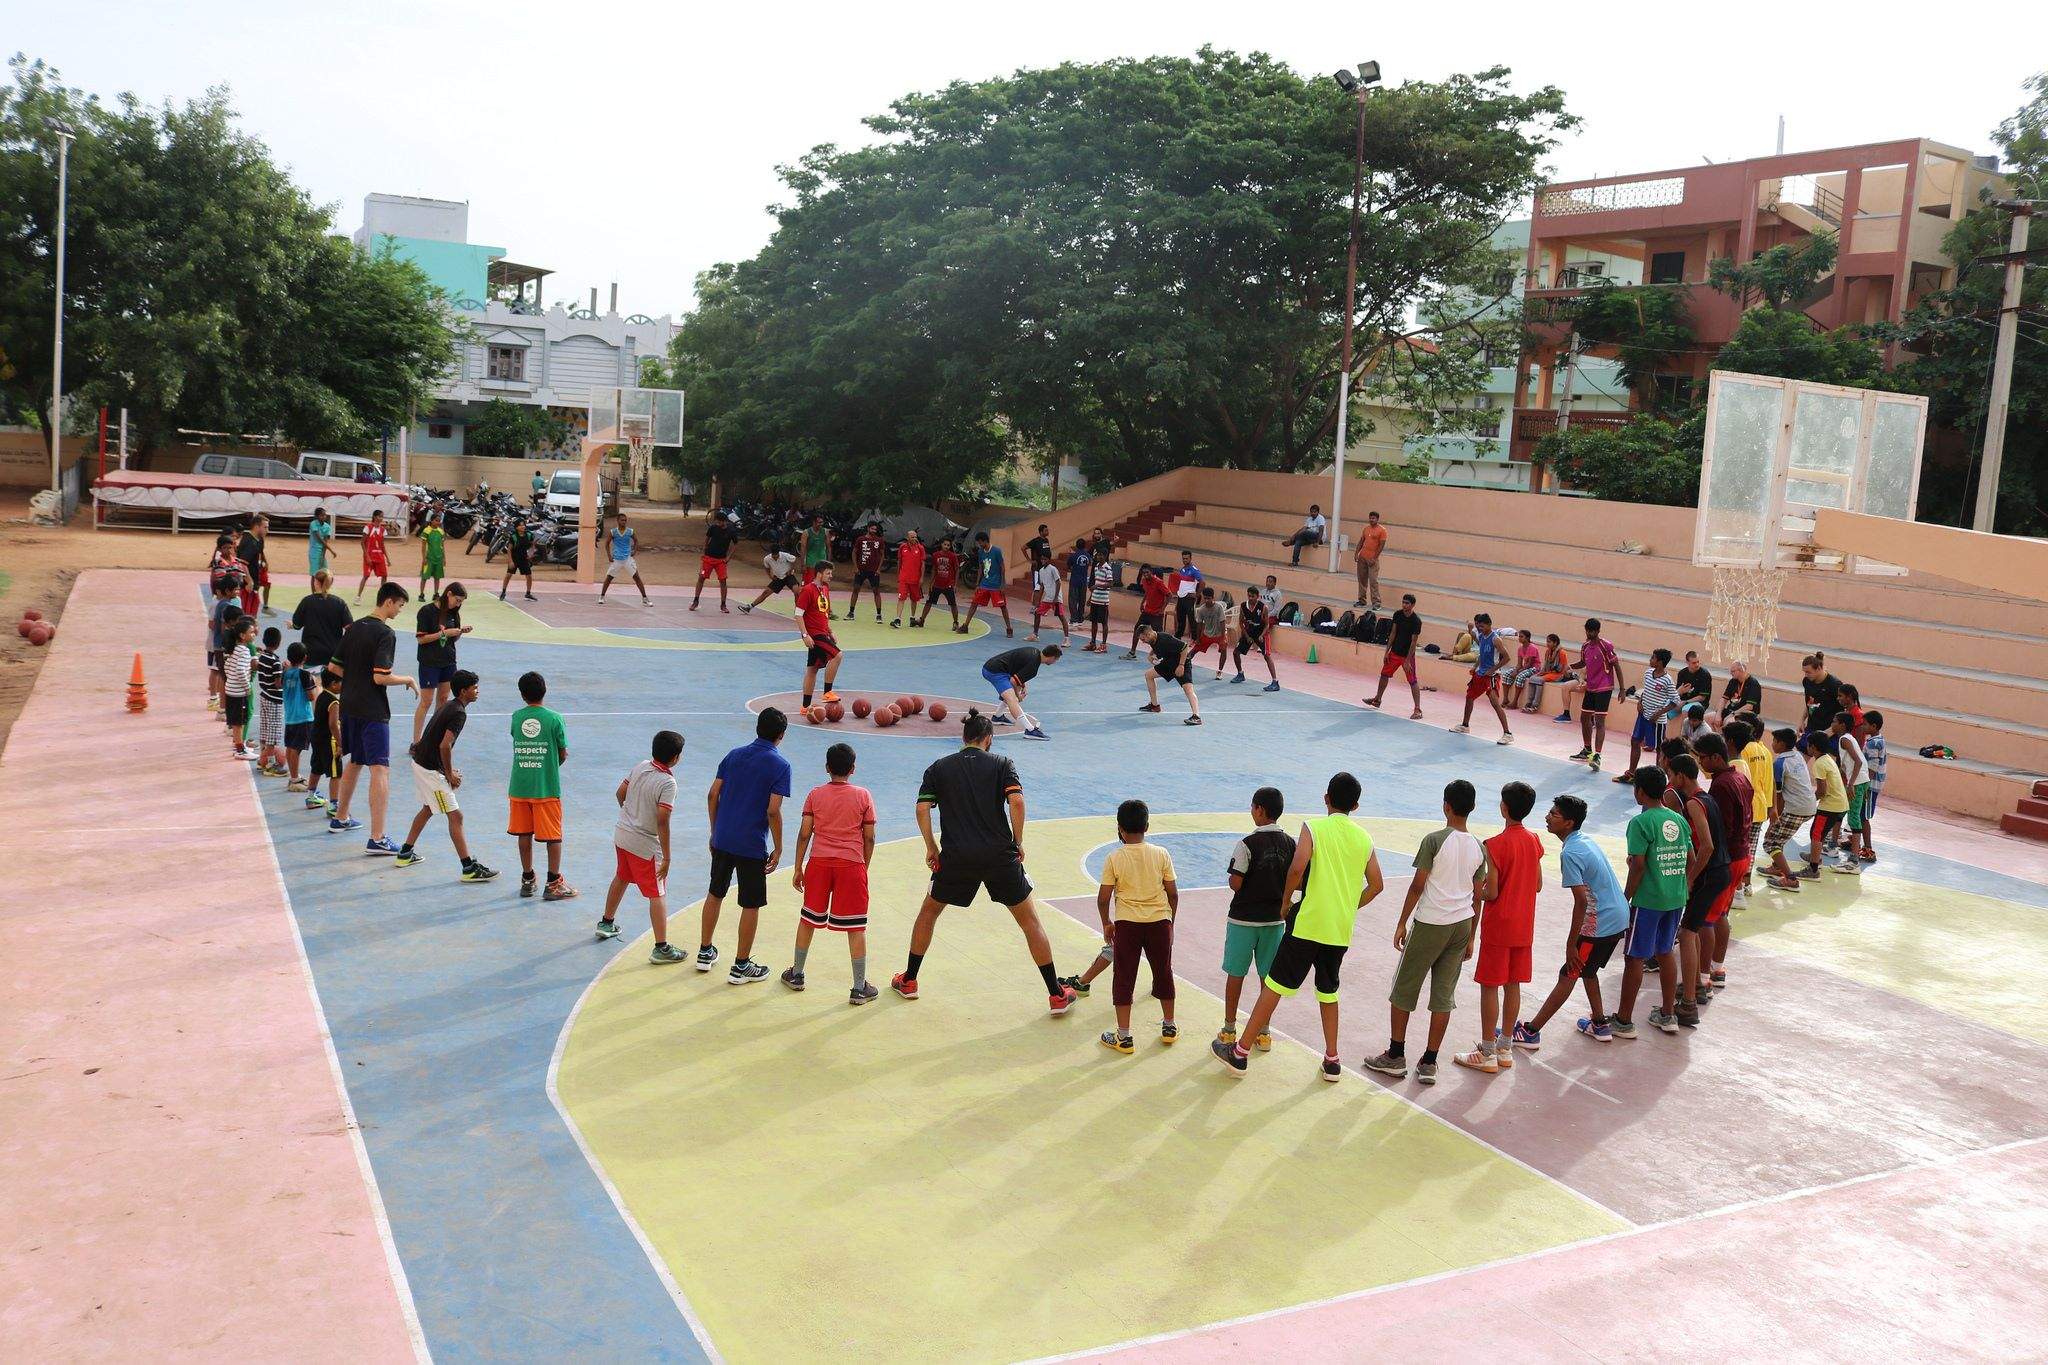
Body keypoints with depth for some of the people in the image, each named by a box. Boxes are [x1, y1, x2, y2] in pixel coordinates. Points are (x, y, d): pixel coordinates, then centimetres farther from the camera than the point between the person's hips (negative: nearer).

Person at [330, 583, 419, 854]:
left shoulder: (354, 627, 9)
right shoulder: (385, 634, -15)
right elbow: (381, 677, -22)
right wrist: (408, 680, -7)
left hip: (349, 706, 9)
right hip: (373, 711, -9)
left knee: (355, 763, 26)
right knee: (380, 770, -9)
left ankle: (340, 819, 41)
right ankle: (377, 839, -15)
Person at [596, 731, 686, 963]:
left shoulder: (640, 766, -2)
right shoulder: (668, 783, -23)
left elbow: (620, 794, 10)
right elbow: (662, 822, -24)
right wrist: (666, 858, -19)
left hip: (621, 833, 8)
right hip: (644, 844, -8)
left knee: (620, 879, 29)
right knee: (658, 894, -2)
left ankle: (606, 923, 47)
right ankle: (661, 948, -2)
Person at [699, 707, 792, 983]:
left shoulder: (735, 755, 5)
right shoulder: (780, 765, -11)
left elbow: (713, 795, 5)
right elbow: (773, 811, -16)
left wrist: (715, 831, 16)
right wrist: (778, 849, -8)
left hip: (722, 839, 5)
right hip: (752, 846, -5)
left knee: (715, 894, 21)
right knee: (751, 905, 6)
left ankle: (705, 952, 31)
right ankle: (741, 966, 13)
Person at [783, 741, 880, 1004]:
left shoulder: (815, 795, 3)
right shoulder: (863, 796, -1)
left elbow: (804, 833, 1)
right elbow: (869, 838, 0)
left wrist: (797, 867, 8)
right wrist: (864, 867, 12)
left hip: (818, 862, 2)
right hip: (852, 864, -2)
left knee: (808, 920, 18)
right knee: (856, 927, 2)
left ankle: (796, 975, 30)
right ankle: (859, 989, 5)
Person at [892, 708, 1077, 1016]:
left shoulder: (939, 767, 9)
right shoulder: (1002, 764, 4)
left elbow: (922, 810, -1)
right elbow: (1016, 800, -11)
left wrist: (931, 848, 9)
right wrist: (1018, 842, 0)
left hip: (956, 857, 1)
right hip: (1000, 856, -1)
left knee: (929, 912, 25)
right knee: (1030, 921, 10)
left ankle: (908, 981, 32)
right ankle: (1058, 995, 10)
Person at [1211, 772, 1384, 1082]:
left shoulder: (1313, 828, -7)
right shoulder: (1364, 838, 7)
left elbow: (1297, 867, -20)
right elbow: (1376, 884, 9)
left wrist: (1286, 900, -5)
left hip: (1307, 924, -4)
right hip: (1341, 931, 4)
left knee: (1274, 986, 2)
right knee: (1328, 992, 20)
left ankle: (1240, 1052, 6)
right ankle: (1332, 1061, 22)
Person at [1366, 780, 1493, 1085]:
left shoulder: (1434, 840, -13)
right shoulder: (1479, 847, 5)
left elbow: (1417, 885, -11)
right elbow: (1479, 896, 10)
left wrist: (1402, 923, -2)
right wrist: (1470, 938, 18)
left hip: (1430, 924, -5)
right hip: (1462, 925, 5)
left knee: (1404, 989, 9)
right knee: (1444, 995, 9)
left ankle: (1396, 1056, 15)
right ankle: (1429, 1063, 12)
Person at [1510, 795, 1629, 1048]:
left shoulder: (1570, 853, -21)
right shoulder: (1584, 840, 8)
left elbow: (1581, 901, -24)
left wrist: (1571, 943, -18)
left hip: (1599, 924, -9)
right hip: (1618, 918, 9)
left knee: (1568, 975, -4)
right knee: (1587, 969, 24)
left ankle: (1530, 1032, 1)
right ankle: (1599, 1025, 34)